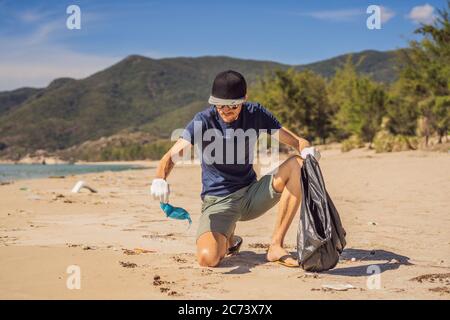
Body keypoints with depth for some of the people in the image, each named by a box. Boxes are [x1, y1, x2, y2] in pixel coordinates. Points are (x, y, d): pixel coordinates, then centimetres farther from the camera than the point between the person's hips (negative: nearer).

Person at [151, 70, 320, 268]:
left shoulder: (255, 114, -3)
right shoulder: (203, 121, -13)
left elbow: (295, 140, -2)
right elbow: (172, 155, -24)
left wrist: (307, 150, -27)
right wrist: (160, 179, -46)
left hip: (251, 195, 4)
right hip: (218, 201, -3)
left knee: (297, 165, -19)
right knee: (207, 258, -30)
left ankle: (276, 246, -13)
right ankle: (228, 240, 12)